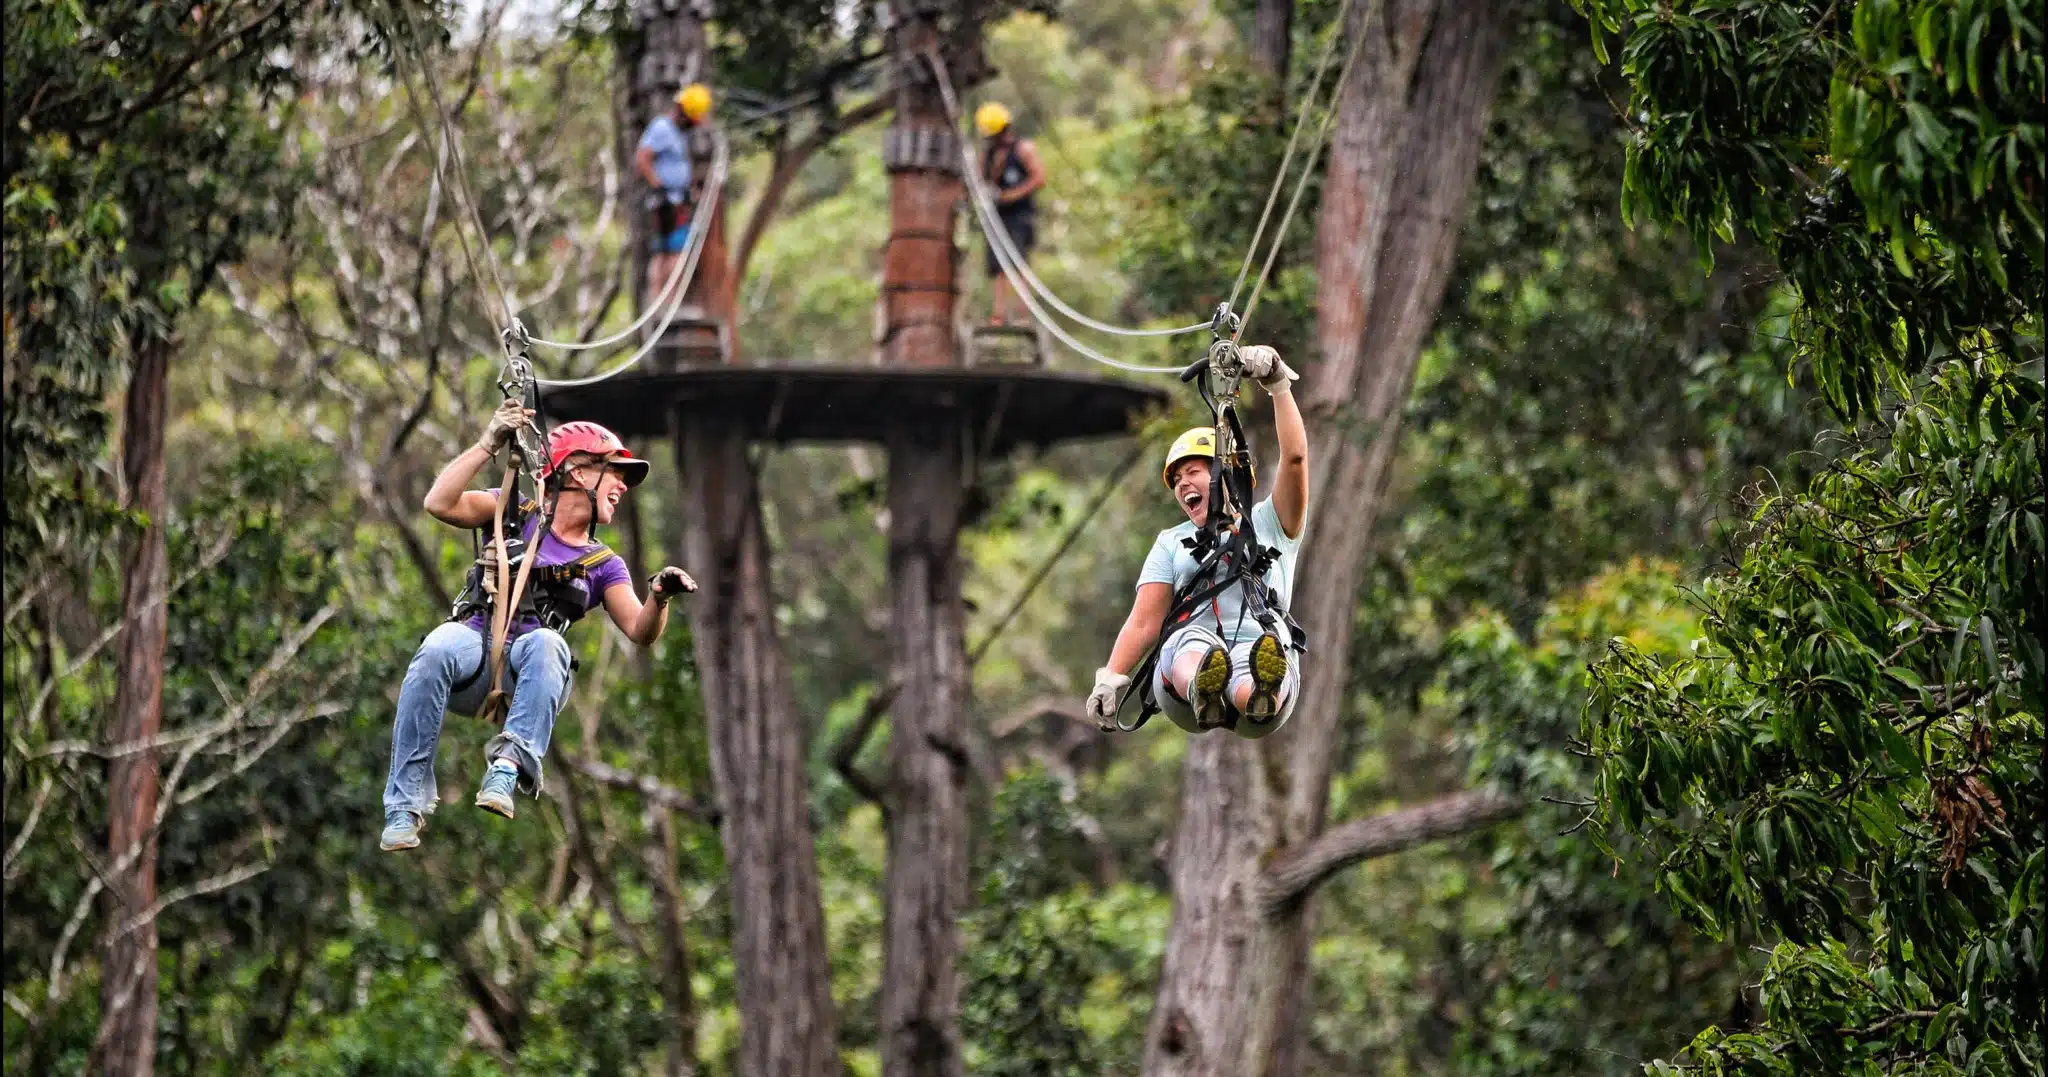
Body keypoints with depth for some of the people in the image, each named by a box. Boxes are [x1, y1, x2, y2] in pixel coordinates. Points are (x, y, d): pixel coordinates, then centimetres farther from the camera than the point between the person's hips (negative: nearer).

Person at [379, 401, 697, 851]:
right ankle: (405, 804, -34)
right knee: (438, 649, -37)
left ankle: (508, 767, -49)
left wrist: (658, 596, -14)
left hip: (528, 676, 1)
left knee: (546, 642, -35)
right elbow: (440, 504, 1)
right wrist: (489, 443, -3)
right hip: (474, 649, -1)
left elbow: (640, 631, 8)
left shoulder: (602, 565, 24)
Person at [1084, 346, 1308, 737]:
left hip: (1256, 642, -1)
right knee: (1193, 643, -39)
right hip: (1185, 654, 1)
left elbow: (1294, 458, 9)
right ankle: (1202, 693, -74)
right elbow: (1144, 621, 18)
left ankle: (1264, 695, -77)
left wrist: (1278, 385, 1)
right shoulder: (1172, 543, 31)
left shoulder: (1268, 524, 26)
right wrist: (1111, 679, 2)